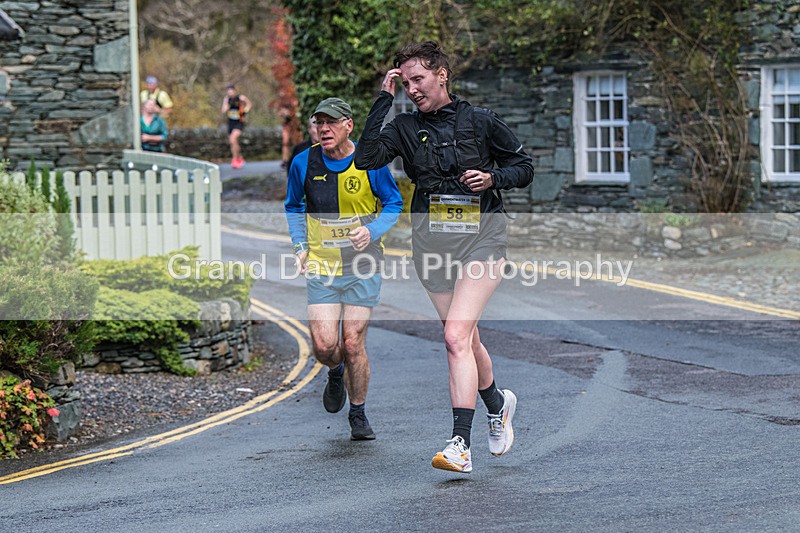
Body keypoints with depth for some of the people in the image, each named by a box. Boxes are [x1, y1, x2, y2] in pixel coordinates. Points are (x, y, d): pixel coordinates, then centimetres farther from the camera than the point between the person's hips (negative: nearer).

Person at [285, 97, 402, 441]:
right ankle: (336, 373, 29)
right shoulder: (303, 163, -2)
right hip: (321, 267, 1)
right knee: (324, 345, -9)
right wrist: (300, 246, 2)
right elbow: (293, 207, 15)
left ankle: (358, 415, 17)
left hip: (362, 265, -1)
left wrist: (372, 232, -14)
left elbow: (394, 204, 4)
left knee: (353, 344, -3)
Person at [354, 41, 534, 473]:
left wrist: (492, 178, -9)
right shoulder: (405, 128, 6)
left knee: (456, 337, -17)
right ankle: (497, 404, 43)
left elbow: (524, 167, 12)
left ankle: (459, 446, -20)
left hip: (480, 238, -4)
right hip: (432, 241, 4)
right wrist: (384, 98, -10)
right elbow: (365, 158, -12)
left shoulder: (480, 122, 2)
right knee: (467, 339, 15)